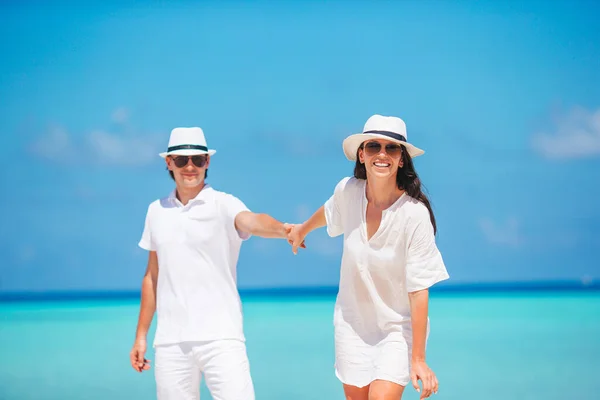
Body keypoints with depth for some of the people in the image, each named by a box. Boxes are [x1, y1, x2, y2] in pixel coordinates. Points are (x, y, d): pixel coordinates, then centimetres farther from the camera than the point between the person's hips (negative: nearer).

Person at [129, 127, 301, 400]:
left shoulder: (223, 204, -2)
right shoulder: (156, 211, 13)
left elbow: (252, 221, -24)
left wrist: (284, 230, -46)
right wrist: (141, 336, 18)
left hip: (220, 337, -4)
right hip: (170, 343, 4)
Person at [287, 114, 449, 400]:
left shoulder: (415, 214, -24)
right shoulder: (347, 191, -12)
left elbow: (419, 290, -21)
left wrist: (418, 359, -19)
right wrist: (303, 229, 35)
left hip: (397, 326, -4)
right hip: (352, 322, 4)